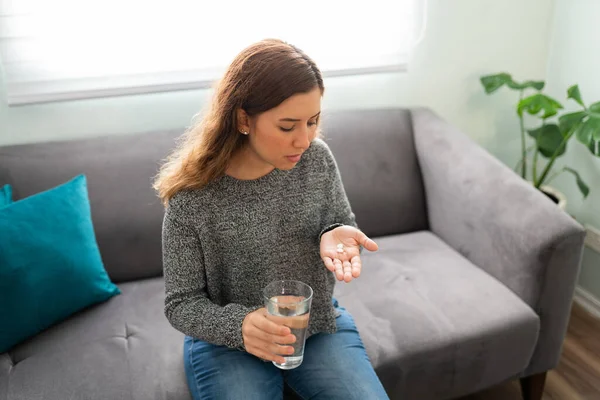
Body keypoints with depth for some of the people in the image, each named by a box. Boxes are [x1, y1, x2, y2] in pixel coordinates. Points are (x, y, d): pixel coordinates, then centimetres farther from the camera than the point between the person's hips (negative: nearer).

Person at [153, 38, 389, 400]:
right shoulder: (192, 197, -21)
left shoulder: (317, 158, -12)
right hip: (227, 341, -2)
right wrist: (238, 325, -33)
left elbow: (341, 223, 5)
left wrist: (337, 236, -20)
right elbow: (182, 304, -13)